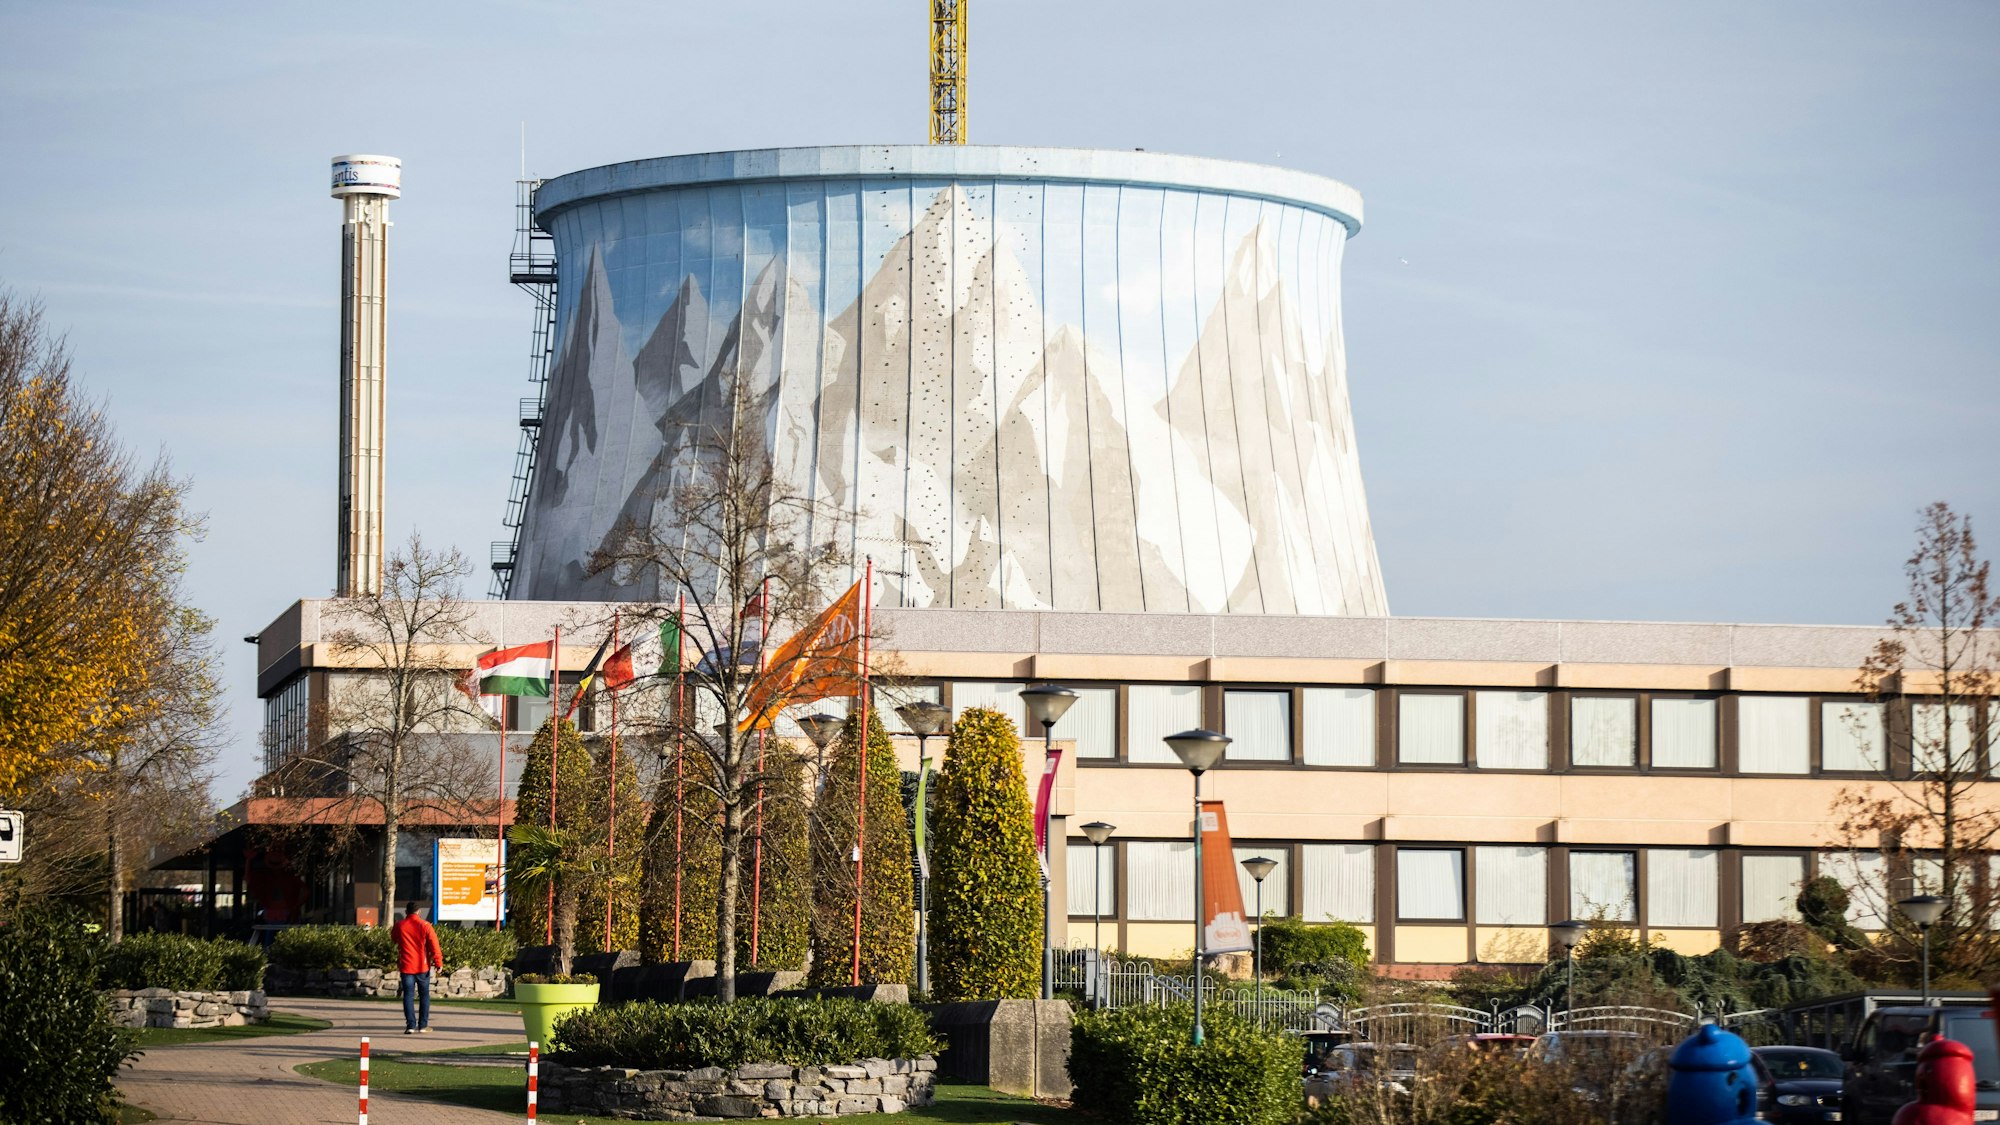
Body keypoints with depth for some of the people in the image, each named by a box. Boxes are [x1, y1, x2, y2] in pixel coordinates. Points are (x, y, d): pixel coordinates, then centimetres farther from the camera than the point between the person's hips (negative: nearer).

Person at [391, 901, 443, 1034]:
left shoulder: (399, 926, -1)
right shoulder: (425, 926, -6)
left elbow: (393, 937, 20)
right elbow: (434, 945, -9)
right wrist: (438, 962, -5)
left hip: (406, 966, 1)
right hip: (422, 967, -1)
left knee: (408, 996, 3)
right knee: (424, 995, 9)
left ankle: (411, 1025, -5)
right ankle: (423, 1026, 7)